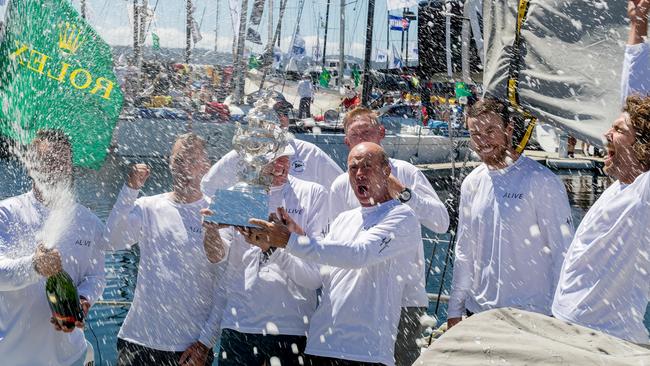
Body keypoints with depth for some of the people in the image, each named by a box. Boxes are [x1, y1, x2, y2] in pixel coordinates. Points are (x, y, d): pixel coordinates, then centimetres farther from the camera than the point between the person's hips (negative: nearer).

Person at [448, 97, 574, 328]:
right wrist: (455, 310, 14)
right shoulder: (472, 184, 10)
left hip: (531, 311, -5)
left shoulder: (542, 182, -9)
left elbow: (563, 251, -8)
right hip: (478, 309, 5)